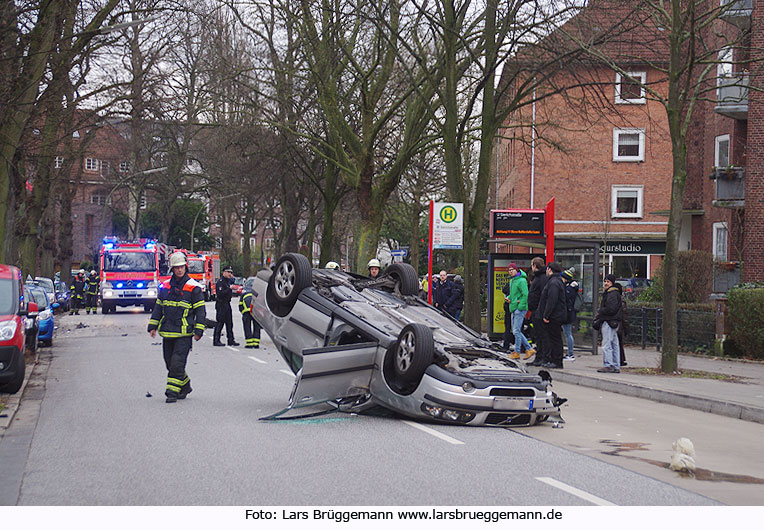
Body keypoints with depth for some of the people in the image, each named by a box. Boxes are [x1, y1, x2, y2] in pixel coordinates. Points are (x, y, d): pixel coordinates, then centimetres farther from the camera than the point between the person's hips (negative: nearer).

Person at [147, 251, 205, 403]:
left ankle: (172, 391, -8)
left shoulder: (193, 287, -3)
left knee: (177, 363, -12)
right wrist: (153, 326, 10)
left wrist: (198, 331, -8)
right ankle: (185, 386, 30)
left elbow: (200, 310, -2)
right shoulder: (165, 286, 10)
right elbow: (158, 307, 17)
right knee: (170, 363, 11)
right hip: (167, 332, 5)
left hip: (184, 333, -5)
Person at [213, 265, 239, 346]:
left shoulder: (228, 281, 14)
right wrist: (229, 288, -22)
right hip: (221, 304, -9)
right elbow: (220, 294, -22)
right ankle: (216, 341, -2)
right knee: (220, 322, -6)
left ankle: (231, 340, 13)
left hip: (227, 304, 9)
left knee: (229, 323, 9)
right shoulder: (220, 282, -12)